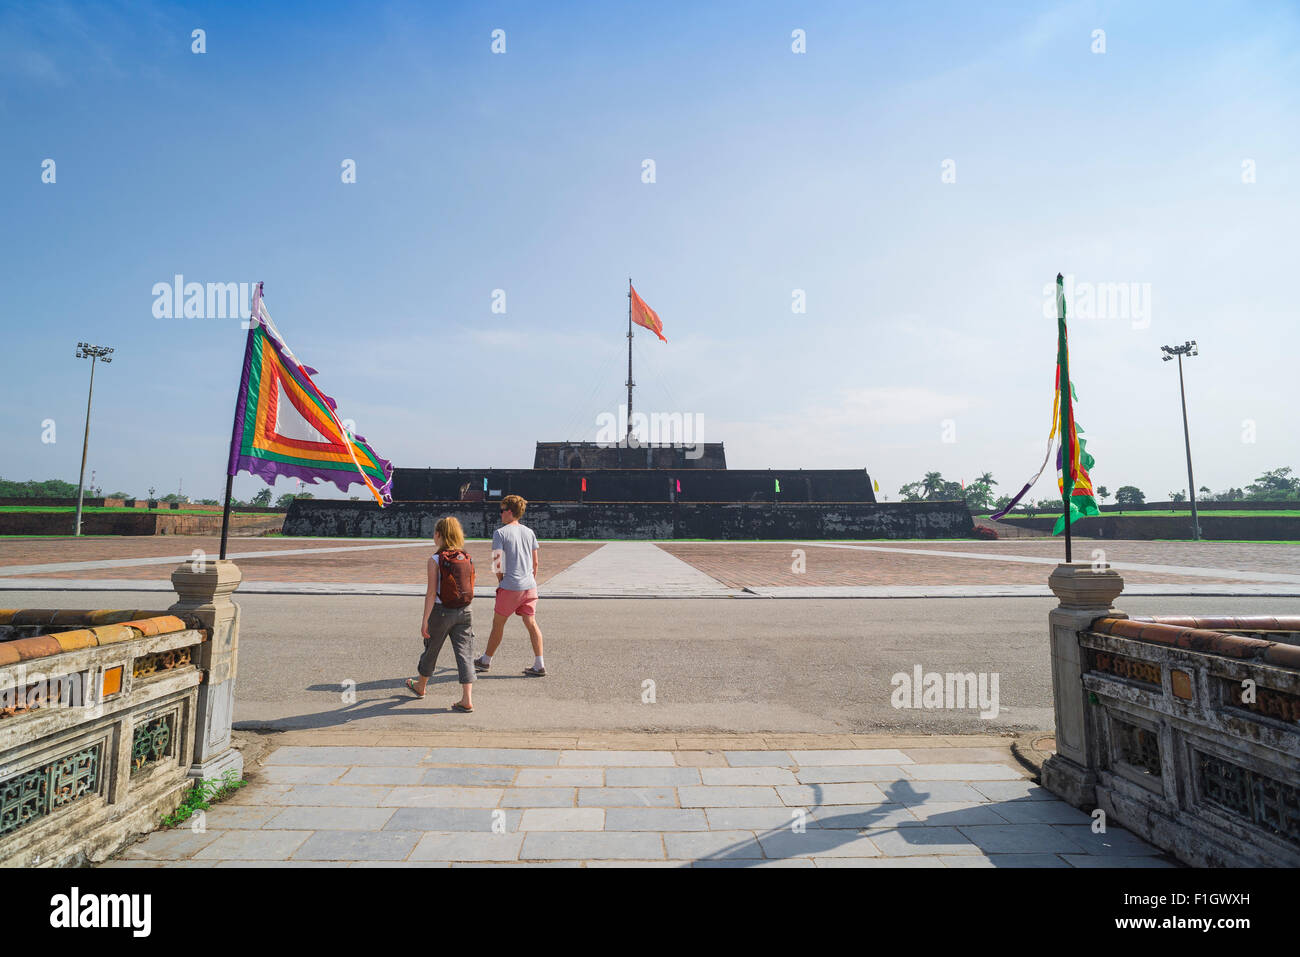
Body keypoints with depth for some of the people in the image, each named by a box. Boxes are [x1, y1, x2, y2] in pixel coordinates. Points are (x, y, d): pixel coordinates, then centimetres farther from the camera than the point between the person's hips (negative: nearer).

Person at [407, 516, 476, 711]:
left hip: (441, 611, -3)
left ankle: (420, 686, 42)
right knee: (465, 653, 3)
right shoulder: (467, 559, 3)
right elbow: (470, 590, 8)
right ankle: (466, 700, -1)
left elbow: (431, 593, -13)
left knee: (431, 650, 18)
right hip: (464, 612, 3)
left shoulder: (435, 560, -10)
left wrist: (425, 620, -10)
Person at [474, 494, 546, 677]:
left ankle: (485, 661, 27)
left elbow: (497, 563, -11)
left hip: (510, 586, -5)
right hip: (530, 586, 5)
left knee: (498, 623, 10)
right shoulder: (529, 532, 10)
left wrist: (501, 582, 4)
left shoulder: (500, 533, -7)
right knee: (531, 623, 5)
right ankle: (539, 666, 2)